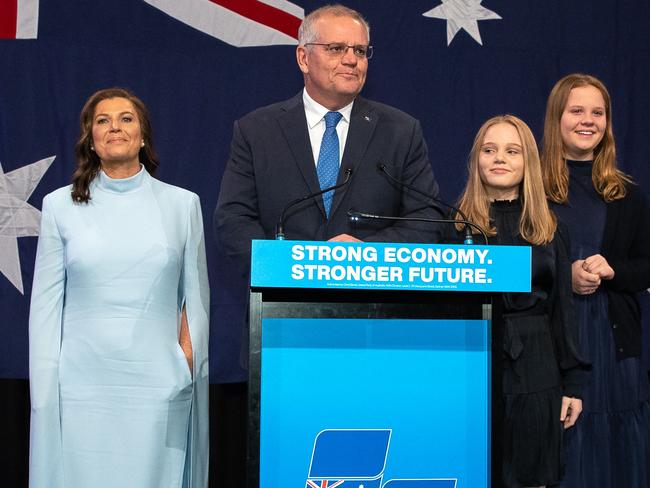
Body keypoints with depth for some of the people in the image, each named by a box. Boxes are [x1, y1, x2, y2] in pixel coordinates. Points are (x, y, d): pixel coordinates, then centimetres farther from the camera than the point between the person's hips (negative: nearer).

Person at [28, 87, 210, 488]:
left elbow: (196, 297, 10)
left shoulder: (182, 204, 6)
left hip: (157, 384, 0)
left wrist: (188, 361, 2)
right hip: (82, 385, 0)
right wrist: (44, 390, 1)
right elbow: (46, 304, 5)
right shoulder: (60, 206, 5)